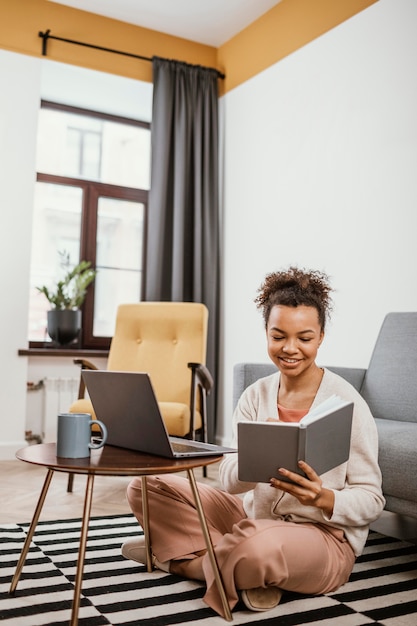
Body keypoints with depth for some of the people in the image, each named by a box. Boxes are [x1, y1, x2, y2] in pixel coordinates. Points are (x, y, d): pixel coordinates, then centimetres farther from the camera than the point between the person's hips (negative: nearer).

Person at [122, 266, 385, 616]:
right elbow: (230, 481, -7)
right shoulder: (255, 397, 0)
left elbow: (372, 500, -10)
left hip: (325, 536, -4)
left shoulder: (346, 402, -13)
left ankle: (182, 559, -5)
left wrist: (322, 497, -31)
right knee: (147, 487, -1)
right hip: (253, 515, 5)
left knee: (258, 545, -39)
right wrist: (255, 455, -29)